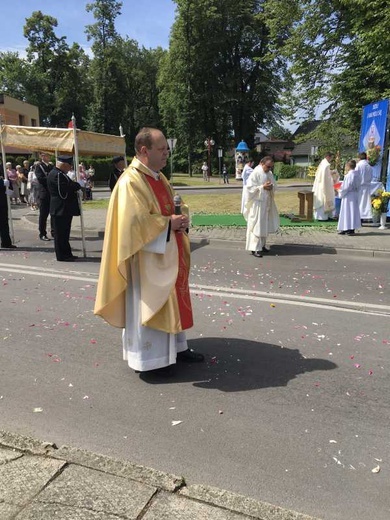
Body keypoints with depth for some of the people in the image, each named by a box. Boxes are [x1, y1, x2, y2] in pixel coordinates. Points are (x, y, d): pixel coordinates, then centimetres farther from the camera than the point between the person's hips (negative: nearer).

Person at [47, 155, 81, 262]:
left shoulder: (60, 173, 16)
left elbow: (69, 186, 17)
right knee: (61, 233, -3)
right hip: (61, 209, -11)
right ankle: (62, 255, 4)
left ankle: (66, 254, 24)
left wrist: (76, 186, 1)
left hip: (64, 209, 11)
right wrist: (79, 185, -14)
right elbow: (65, 189, -25)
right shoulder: (57, 174, -17)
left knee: (64, 232, 15)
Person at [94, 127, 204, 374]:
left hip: (169, 252, 10)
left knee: (172, 299, 17)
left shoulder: (159, 178, 11)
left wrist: (180, 220, -1)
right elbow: (135, 222, -25)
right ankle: (150, 358, 16)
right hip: (147, 256, -9)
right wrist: (168, 223, -18)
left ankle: (176, 346, 31)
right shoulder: (131, 181, -18)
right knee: (148, 303, 2)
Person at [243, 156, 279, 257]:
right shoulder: (255, 173, -13)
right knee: (256, 225, -6)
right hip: (257, 203, -8)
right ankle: (255, 248, -2)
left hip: (267, 203, 8)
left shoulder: (269, 173, 9)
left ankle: (262, 245, 24)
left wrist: (271, 187, -7)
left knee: (265, 225, 13)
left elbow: (274, 186, 17)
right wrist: (262, 187, -22)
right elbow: (249, 187, -16)